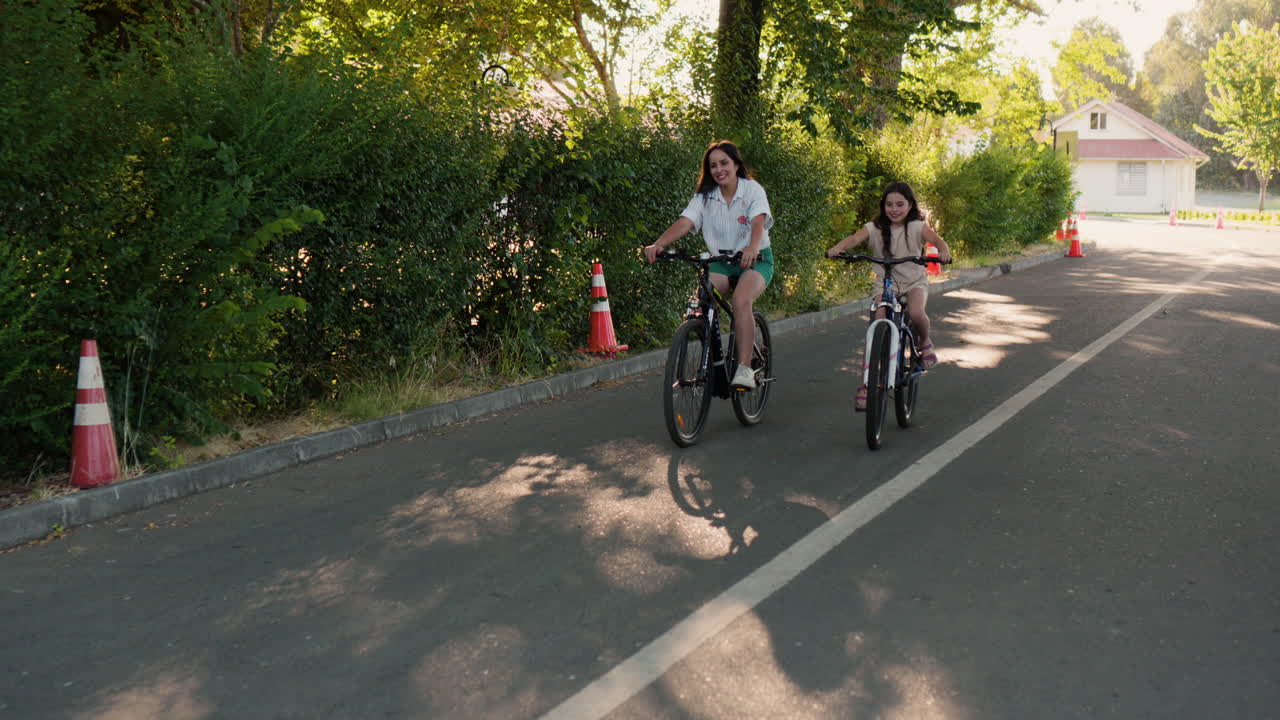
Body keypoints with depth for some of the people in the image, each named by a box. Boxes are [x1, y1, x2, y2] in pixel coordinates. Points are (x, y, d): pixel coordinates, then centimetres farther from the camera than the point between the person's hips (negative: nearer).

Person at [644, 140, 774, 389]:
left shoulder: (753, 190, -8)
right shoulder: (705, 197, 1)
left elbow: (759, 221, -27)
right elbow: (684, 223, -15)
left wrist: (752, 248, -49)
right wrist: (658, 244, -35)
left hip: (755, 260, -3)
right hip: (720, 262, 3)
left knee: (740, 301, -32)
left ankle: (745, 368, -29)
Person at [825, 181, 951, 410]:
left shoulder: (917, 227, -5)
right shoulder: (875, 228, -4)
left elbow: (935, 239, -21)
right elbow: (855, 238, -21)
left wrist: (944, 251, -45)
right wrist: (836, 248, -42)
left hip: (914, 282, -1)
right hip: (885, 284, 1)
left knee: (916, 313, -32)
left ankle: (925, 342, 3)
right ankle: (866, 384, -8)